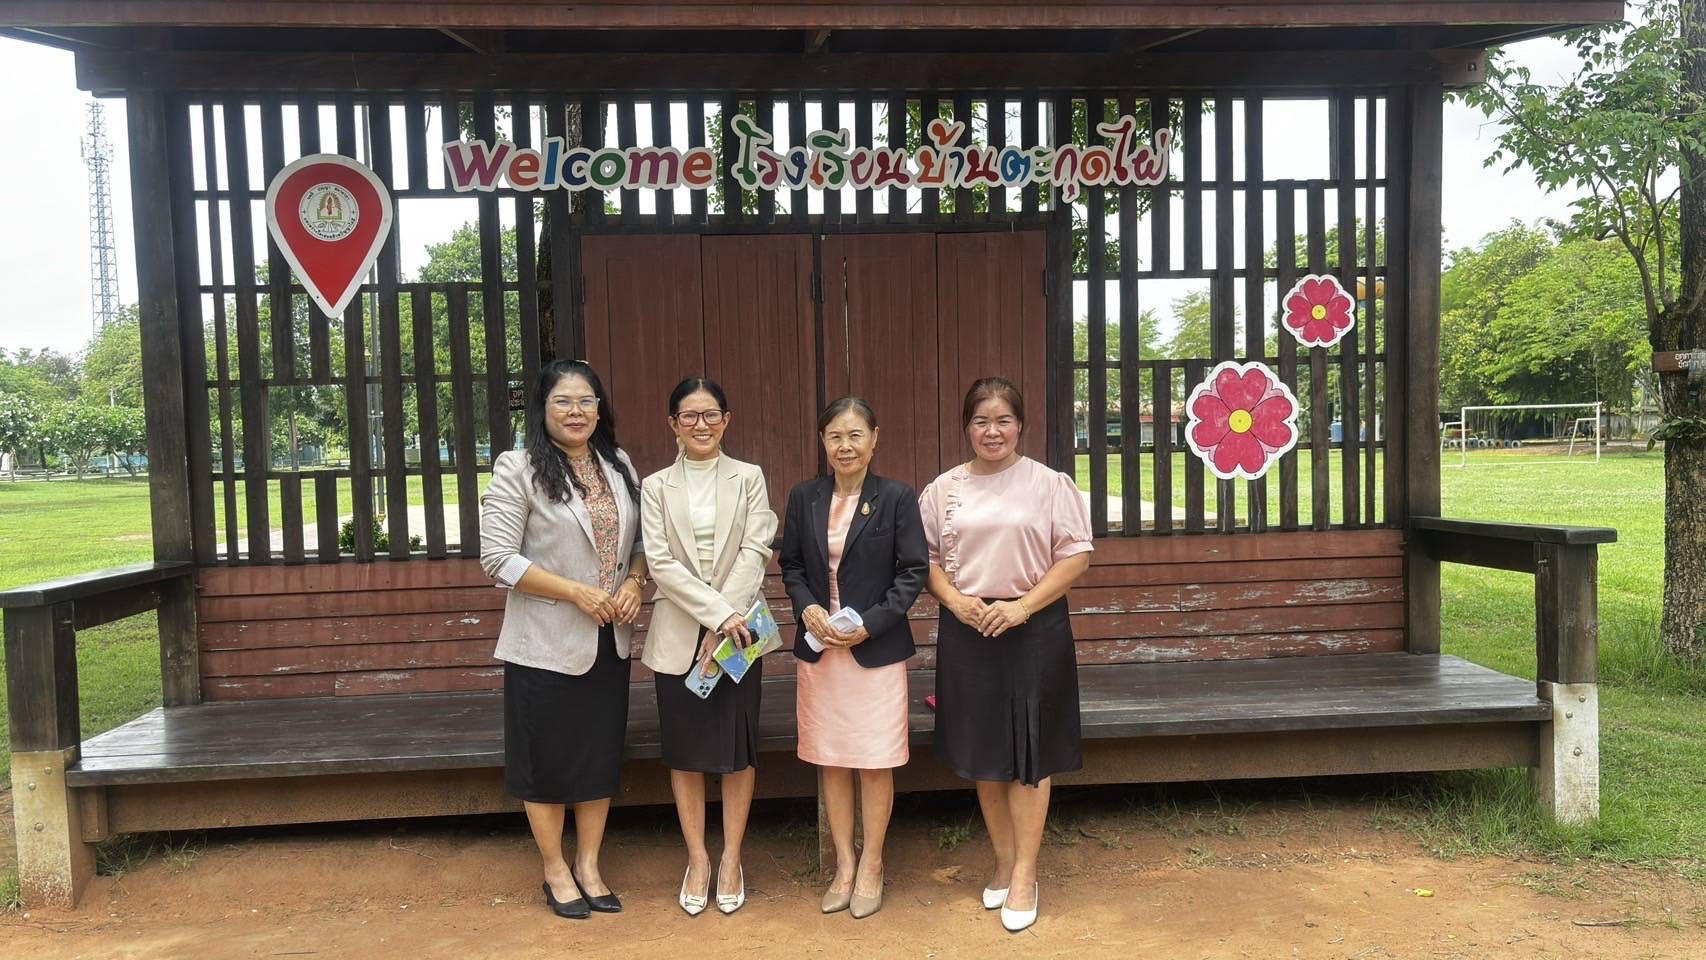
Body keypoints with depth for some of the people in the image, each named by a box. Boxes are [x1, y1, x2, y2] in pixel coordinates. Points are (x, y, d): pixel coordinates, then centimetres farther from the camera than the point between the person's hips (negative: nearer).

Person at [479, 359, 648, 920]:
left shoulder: (619, 468, 8)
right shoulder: (518, 469, -9)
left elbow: (639, 541, 16)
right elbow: (497, 558, -15)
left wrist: (633, 584, -6)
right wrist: (578, 592, -18)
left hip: (609, 641, 5)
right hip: (545, 643, -5)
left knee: (601, 755, 13)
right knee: (547, 760, 7)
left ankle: (588, 866, 29)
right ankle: (555, 871, 25)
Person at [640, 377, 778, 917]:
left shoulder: (749, 478, 3)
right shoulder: (656, 487, 4)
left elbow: (755, 552, -6)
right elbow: (660, 562, -6)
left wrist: (725, 622, -15)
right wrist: (717, 611, -16)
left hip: (737, 630, 0)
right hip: (678, 634, 1)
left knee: (737, 747, 5)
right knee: (685, 751, 7)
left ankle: (731, 859, 20)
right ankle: (697, 859, 21)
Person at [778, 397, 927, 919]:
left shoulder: (897, 497, -6)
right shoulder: (804, 497, 4)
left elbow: (914, 570, -6)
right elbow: (791, 564, 9)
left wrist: (870, 623, -15)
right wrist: (807, 607, -9)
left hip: (877, 649, -3)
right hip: (819, 647, 3)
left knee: (875, 764, 5)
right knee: (832, 762, 11)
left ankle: (871, 867, 23)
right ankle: (844, 866, 26)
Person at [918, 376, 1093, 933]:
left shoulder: (1048, 484, -3)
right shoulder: (944, 489, 5)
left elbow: (1076, 555, -6)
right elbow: (926, 557, 8)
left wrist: (1023, 605, -15)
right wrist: (955, 599, -10)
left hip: (1033, 631, -3)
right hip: (967, 631, 3)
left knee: (1027, 753, 2)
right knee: (982, 753, 11)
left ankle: (1025, 874, 13)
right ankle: (1003, 860, 28)